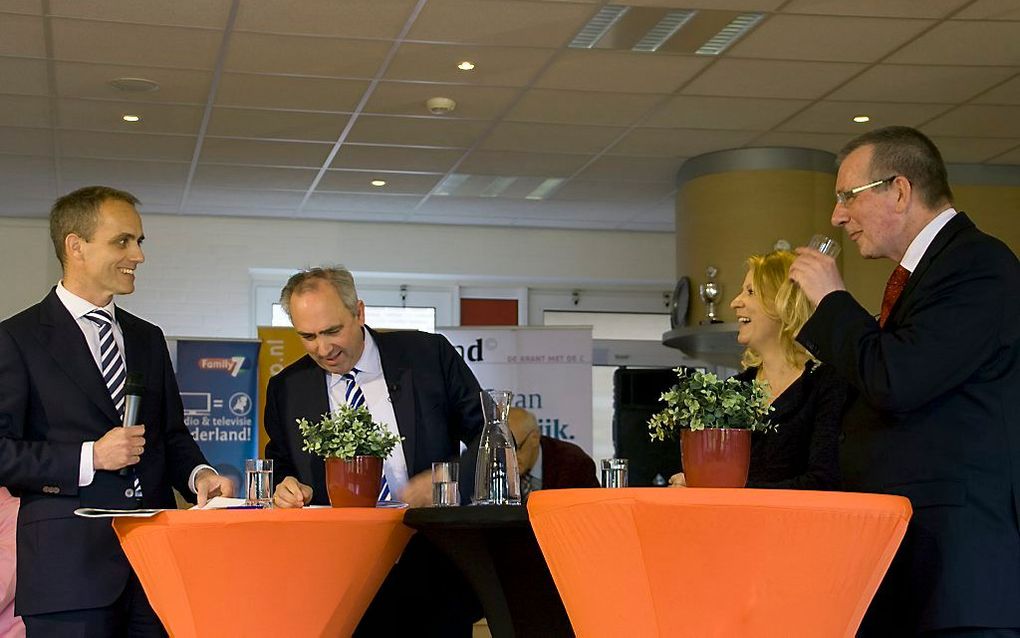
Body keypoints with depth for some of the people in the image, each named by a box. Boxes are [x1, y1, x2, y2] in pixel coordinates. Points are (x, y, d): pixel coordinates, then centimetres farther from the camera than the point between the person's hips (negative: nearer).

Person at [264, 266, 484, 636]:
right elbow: (279, 469, 17)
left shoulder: (429, 355, 0)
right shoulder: (286, 390, 7)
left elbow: (489, 436, 3)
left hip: (434, 566, -1)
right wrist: (287, 489, -7)